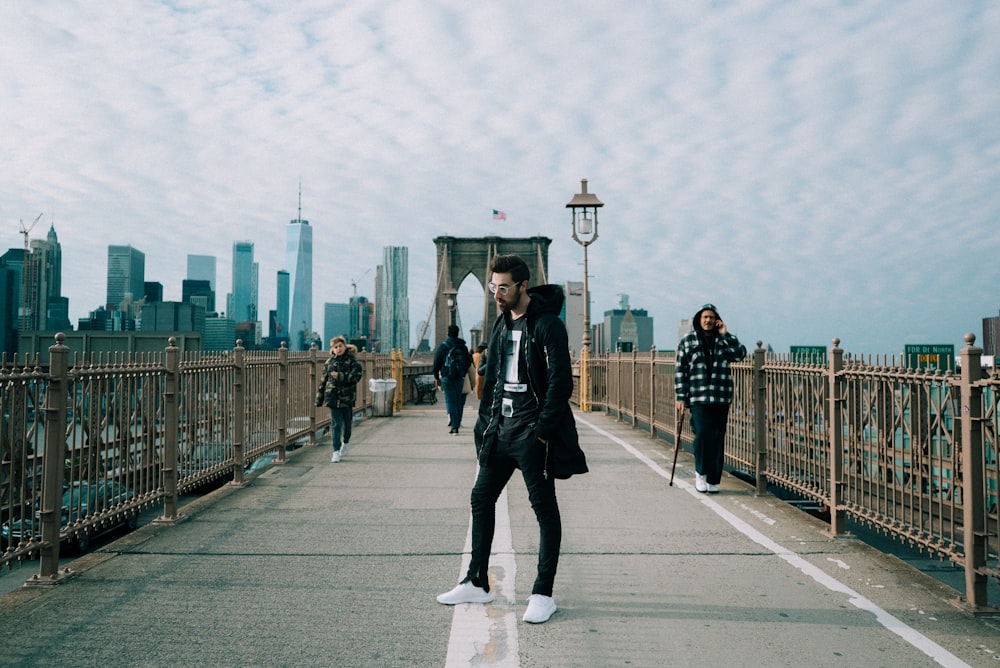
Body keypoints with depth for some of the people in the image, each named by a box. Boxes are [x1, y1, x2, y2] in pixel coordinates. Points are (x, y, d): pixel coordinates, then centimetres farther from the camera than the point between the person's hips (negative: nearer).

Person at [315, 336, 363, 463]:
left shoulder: (352, 361, -1)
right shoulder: (329, 362, 7)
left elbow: (356, 376, -13)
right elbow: (323, 381, 11)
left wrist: (340, 376, -21)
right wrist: (319, 399, 9)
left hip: (347, 397, -1)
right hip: (333, 397, 1)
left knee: (347, 423, 11)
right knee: (336, 424, -2)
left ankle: (346, 443, 38)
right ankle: (336, 451, 1)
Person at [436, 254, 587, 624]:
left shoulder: (547, 325, -13)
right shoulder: (501, 323, 12)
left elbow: (560, 383, -16)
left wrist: (543, 431, -19)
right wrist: (486, 423, 11)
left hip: (532, 430, -8)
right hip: (501, 427, 9)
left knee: (545, 509, 2)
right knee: (481, 498, 12)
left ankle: (543, 594, 10)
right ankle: (476, 583, 24)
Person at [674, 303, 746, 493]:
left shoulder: (724, 340, 11)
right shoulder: (687, 340, 5)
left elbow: (740, 353, -7)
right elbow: (680, 371, 3)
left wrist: (725, 334, -9)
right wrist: (681, 398, -2)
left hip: (721, 398, 2)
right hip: (698, 397, -2)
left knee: (718, 438, 2)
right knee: (702, 433, -15)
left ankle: (713, 480, 12)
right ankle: (700, 472, 5)